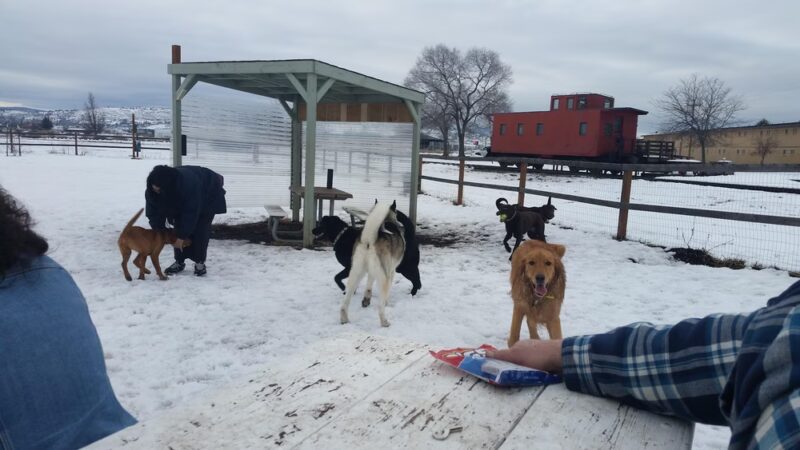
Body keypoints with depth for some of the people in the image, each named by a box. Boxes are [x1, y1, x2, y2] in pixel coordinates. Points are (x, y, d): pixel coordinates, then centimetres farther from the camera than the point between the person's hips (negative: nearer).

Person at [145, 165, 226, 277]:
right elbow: (154, 213, -16)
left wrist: (182, 236, -31)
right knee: (180, 226, -5)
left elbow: (190, 212, -37)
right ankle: (179, 262, 6)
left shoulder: (188, 183, -45)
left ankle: (200, 262, 1)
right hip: (181, 200, 5)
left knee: (200, 230, -13)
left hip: (207, 198, -5)